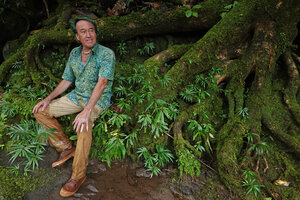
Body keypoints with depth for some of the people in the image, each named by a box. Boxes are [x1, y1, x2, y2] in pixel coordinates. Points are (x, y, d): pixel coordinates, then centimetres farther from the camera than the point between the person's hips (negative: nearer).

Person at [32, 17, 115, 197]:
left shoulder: (106, 54, -17)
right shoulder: (74, 53, 4)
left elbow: (102, 82, -28)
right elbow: (67, 80, 13)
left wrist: (87, 111, -38)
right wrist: (49, 98, 1)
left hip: (98, 100, -7)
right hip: (77, 96, 7)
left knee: (84, 125, -37)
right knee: (41, 112, 0)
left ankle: (78, 175, -19)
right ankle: (66, 147, 10)